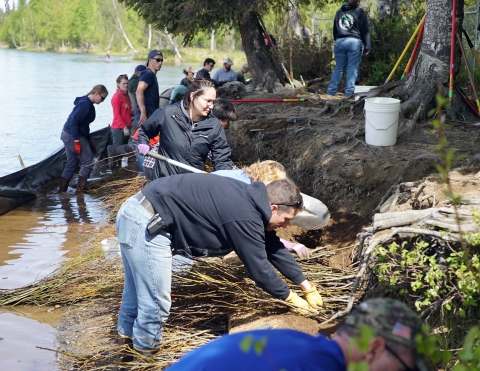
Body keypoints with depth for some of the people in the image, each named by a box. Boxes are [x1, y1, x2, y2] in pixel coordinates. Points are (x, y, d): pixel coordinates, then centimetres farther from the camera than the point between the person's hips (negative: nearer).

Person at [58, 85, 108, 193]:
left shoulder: (87, 104, 12)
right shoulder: (85, 104, -18)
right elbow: (73, 122, -24)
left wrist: (90, 140, 19)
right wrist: (77, 141, -25)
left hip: (69, 135, 10)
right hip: (72, 136, -10)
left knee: (71, 164, 14)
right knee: (88, 162, -3)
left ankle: (62, 191, 17)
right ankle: (80, 190, 0)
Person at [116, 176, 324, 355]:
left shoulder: (251, 201, 10)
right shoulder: (245, 217, -20)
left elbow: (274, 248, 19)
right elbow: (259, 268, -13)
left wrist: (307, 287, 23)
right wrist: (292, 298, 2)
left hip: (138, 214, 10)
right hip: (146, 224, -10)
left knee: (140, 288, 28)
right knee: (156, 300, 1)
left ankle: (128, 332, 48)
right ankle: (147, 349, 22)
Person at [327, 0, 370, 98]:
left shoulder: (339, 11, 15)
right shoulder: (359, 12, 1)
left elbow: (335, 29, 21)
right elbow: (365, 30, 0)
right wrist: (367, 46, 2)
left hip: (339, 42, 4)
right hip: (354, 42, -4)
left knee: (338, 68, 10)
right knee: (352, 68, -1)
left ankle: (330, 92, 7)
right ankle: (349, 93, -5)